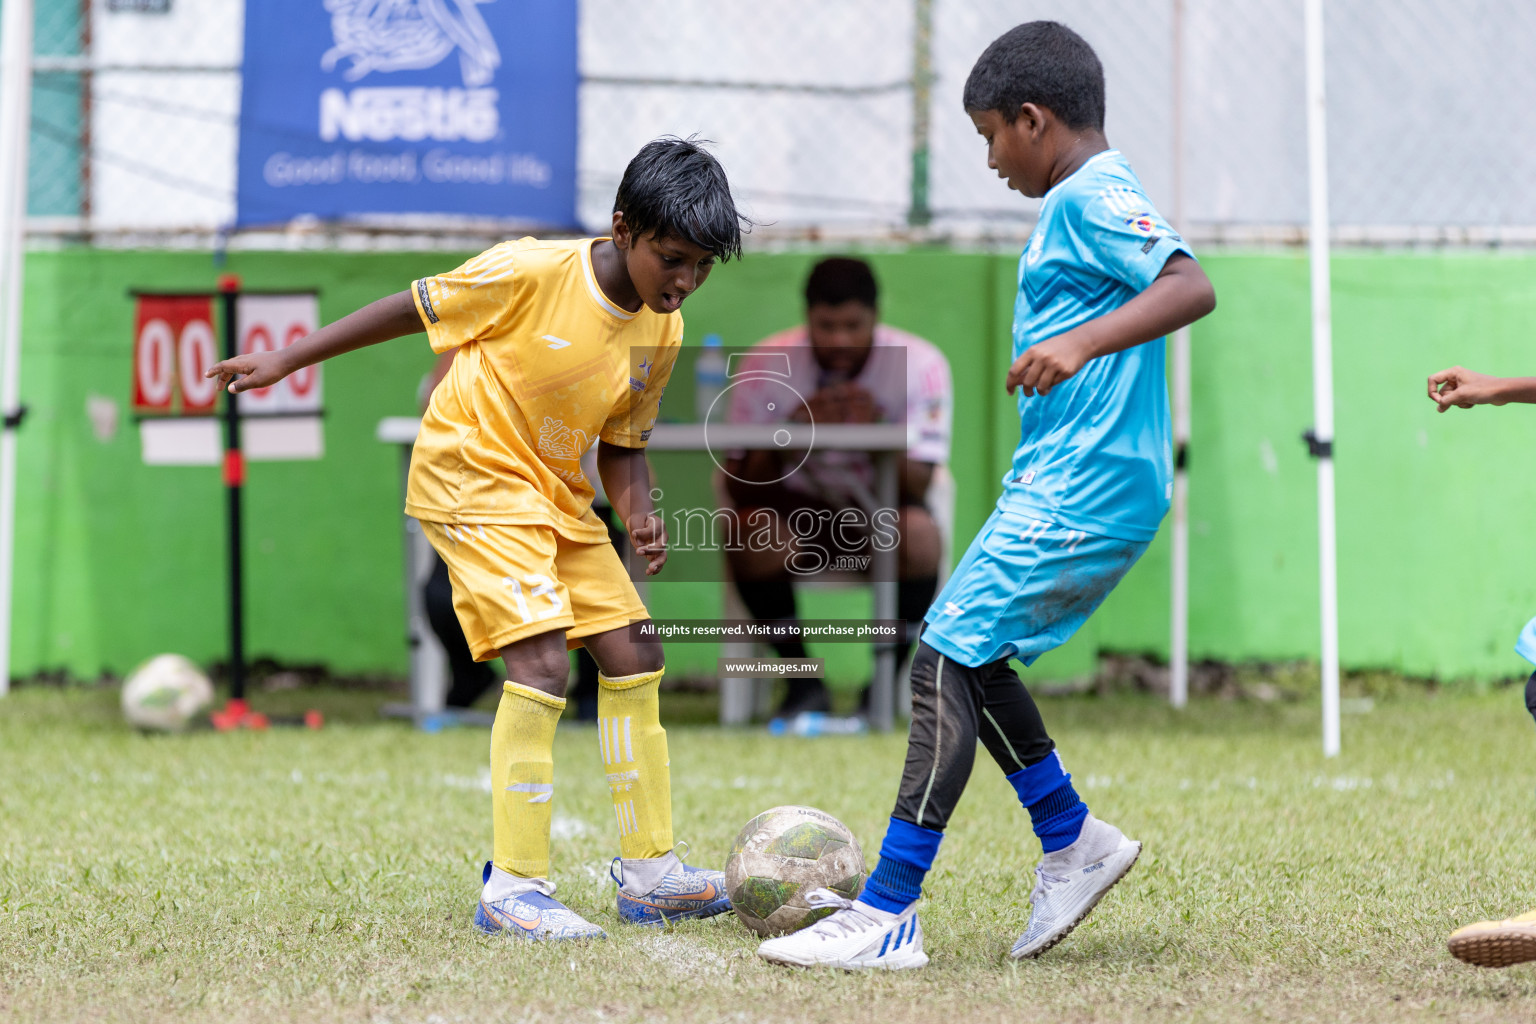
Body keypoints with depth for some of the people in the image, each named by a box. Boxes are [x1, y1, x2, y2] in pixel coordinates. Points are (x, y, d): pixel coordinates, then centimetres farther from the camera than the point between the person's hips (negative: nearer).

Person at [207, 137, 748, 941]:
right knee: (541, 659, -20)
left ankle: (649, 873, 16)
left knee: (633, 655, 5)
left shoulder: (661, 330, -1)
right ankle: (513, 888, -15)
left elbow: (622, 445, 10)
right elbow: (413, 308, -9)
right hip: (474, 479, -8)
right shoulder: (533, 272, -21)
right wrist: (285, 360, -5)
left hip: (557, 497, 8)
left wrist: (639, 516, -11)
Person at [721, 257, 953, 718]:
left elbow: (918, 485, -19)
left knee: (919, 534, -34)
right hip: (795, 506, 0)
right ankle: (802, 682, -13)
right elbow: (739, 487, -16)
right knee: (752, 532, -33)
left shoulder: (920, 364, -15)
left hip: (879, 509, 0)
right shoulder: (765, 364, -15)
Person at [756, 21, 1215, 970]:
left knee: (947, 661, -12)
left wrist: (1081, 341, -39)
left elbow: (1193, 286, -28)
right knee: (968, 657, 16)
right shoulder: (1093, 197, 17)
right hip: (1069, 488, 11)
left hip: (1078, 492, -11)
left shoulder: (1090, 198, -14)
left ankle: (888, 916, -13)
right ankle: (1072, 841, 22)